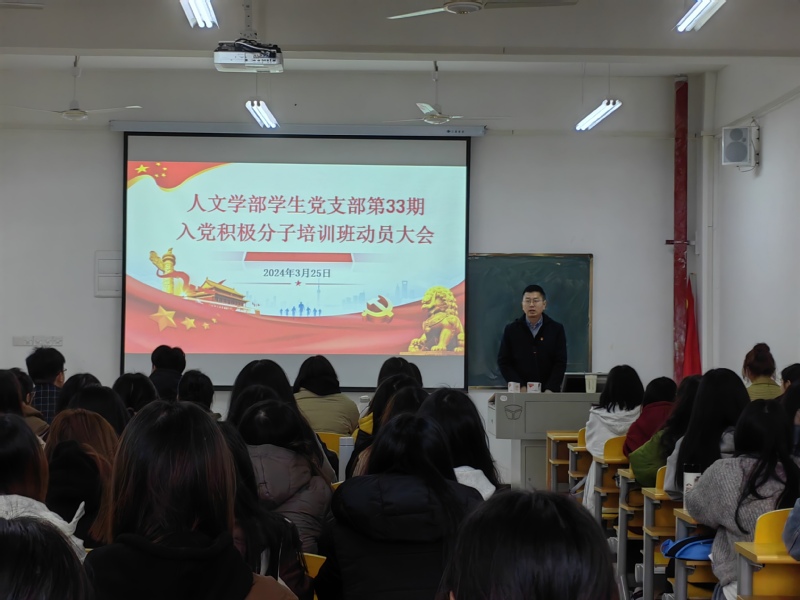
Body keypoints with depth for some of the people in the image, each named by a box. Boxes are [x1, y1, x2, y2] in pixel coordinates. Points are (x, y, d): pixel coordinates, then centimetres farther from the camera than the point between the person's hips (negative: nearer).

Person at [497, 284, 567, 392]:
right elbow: (503, 362, 2)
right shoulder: (511, 330, 5)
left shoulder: (556, 329, 4)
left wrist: (550, 390, -13)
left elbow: (560, 363, -1)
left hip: (549, 393, 0)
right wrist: (520, 388, -10)